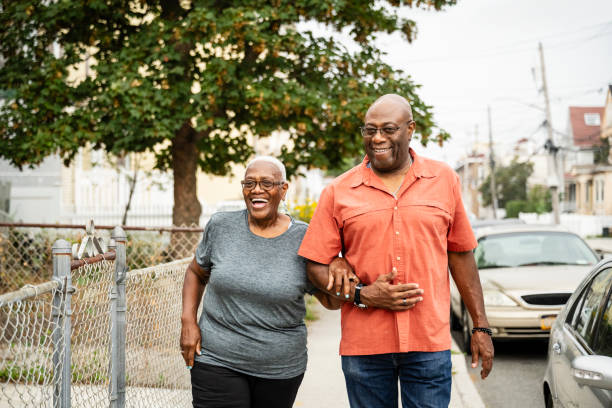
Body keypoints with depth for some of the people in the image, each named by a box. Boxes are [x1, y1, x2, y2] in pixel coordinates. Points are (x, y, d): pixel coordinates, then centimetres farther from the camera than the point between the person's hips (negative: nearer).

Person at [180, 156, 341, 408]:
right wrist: (188, 321, 0)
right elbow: (196, 273, 13)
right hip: (217, 361, 0)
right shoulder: (221, 226, -2)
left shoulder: (303, 238, -5)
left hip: (281, 367, 1)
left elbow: (330, 301, 2)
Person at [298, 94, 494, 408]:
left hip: (429, 341, 0)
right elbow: (316, 266, 4)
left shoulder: (444, 180, 7)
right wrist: (361, 295, -12)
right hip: (363, 344, 0)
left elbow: (461, 255, 11)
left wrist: (480, 326, 11)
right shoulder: (338, 191, 3)